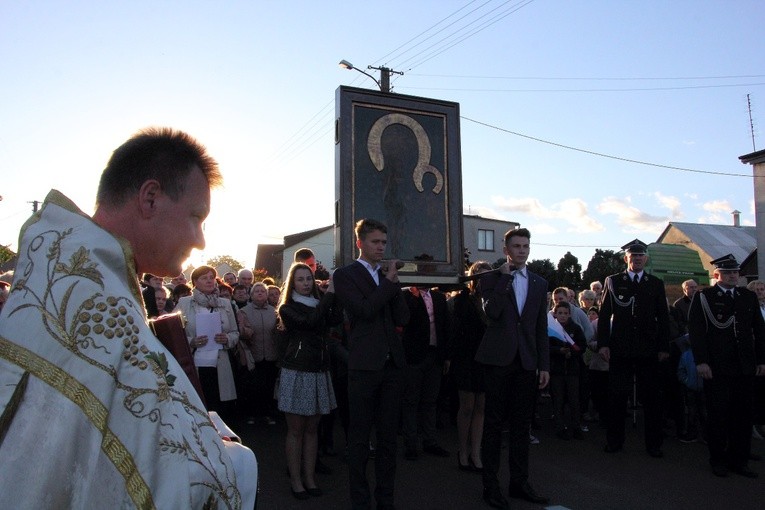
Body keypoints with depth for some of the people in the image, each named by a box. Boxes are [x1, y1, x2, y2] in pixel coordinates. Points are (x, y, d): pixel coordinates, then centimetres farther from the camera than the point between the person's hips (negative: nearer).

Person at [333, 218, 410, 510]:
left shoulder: (387, 277, 14)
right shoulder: (345, 275, -2)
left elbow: (403, 318, 4)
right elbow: (364, 310, -16)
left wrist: (395, 283, -5)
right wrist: (389, 281, -7)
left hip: (392, 364, 6)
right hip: (364, 365, -5)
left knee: (388, 436, 13)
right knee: (359, 437, 5)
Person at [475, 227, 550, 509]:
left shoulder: (539, 283, 13)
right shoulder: (491, 278, 1)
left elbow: (541, 328, 12)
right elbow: (491, 312, -18)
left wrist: (544, 365, 7)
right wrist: (504, 277, -15)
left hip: (526, 362, 4)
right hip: (498, 359, -4)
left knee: (521, 425, 11)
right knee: (494, 424, 3)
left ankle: (519, 482, 23)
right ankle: (490, 485, 13)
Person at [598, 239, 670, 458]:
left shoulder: (656, 284, 11)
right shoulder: (613, 281, 7)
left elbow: (663, 318, 9)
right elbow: (604, 315, 3)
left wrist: (664, 347, 2)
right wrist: (603, 343, -4)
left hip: (648, 350, 1)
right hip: (620, 349, -1)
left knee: (651, 398, 5)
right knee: (617, 396, 4)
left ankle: (654, 444, 17)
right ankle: (614, 441, 15)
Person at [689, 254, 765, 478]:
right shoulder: (703, 297, -1)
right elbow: (696, 331, -7)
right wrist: (701, 361, -13)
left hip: (745, 367, 4)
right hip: (716, 367, -4)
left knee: (743, 415, 9)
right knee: (718, 414, 4)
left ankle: (739, 460, 20)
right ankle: (718, 459, 16)